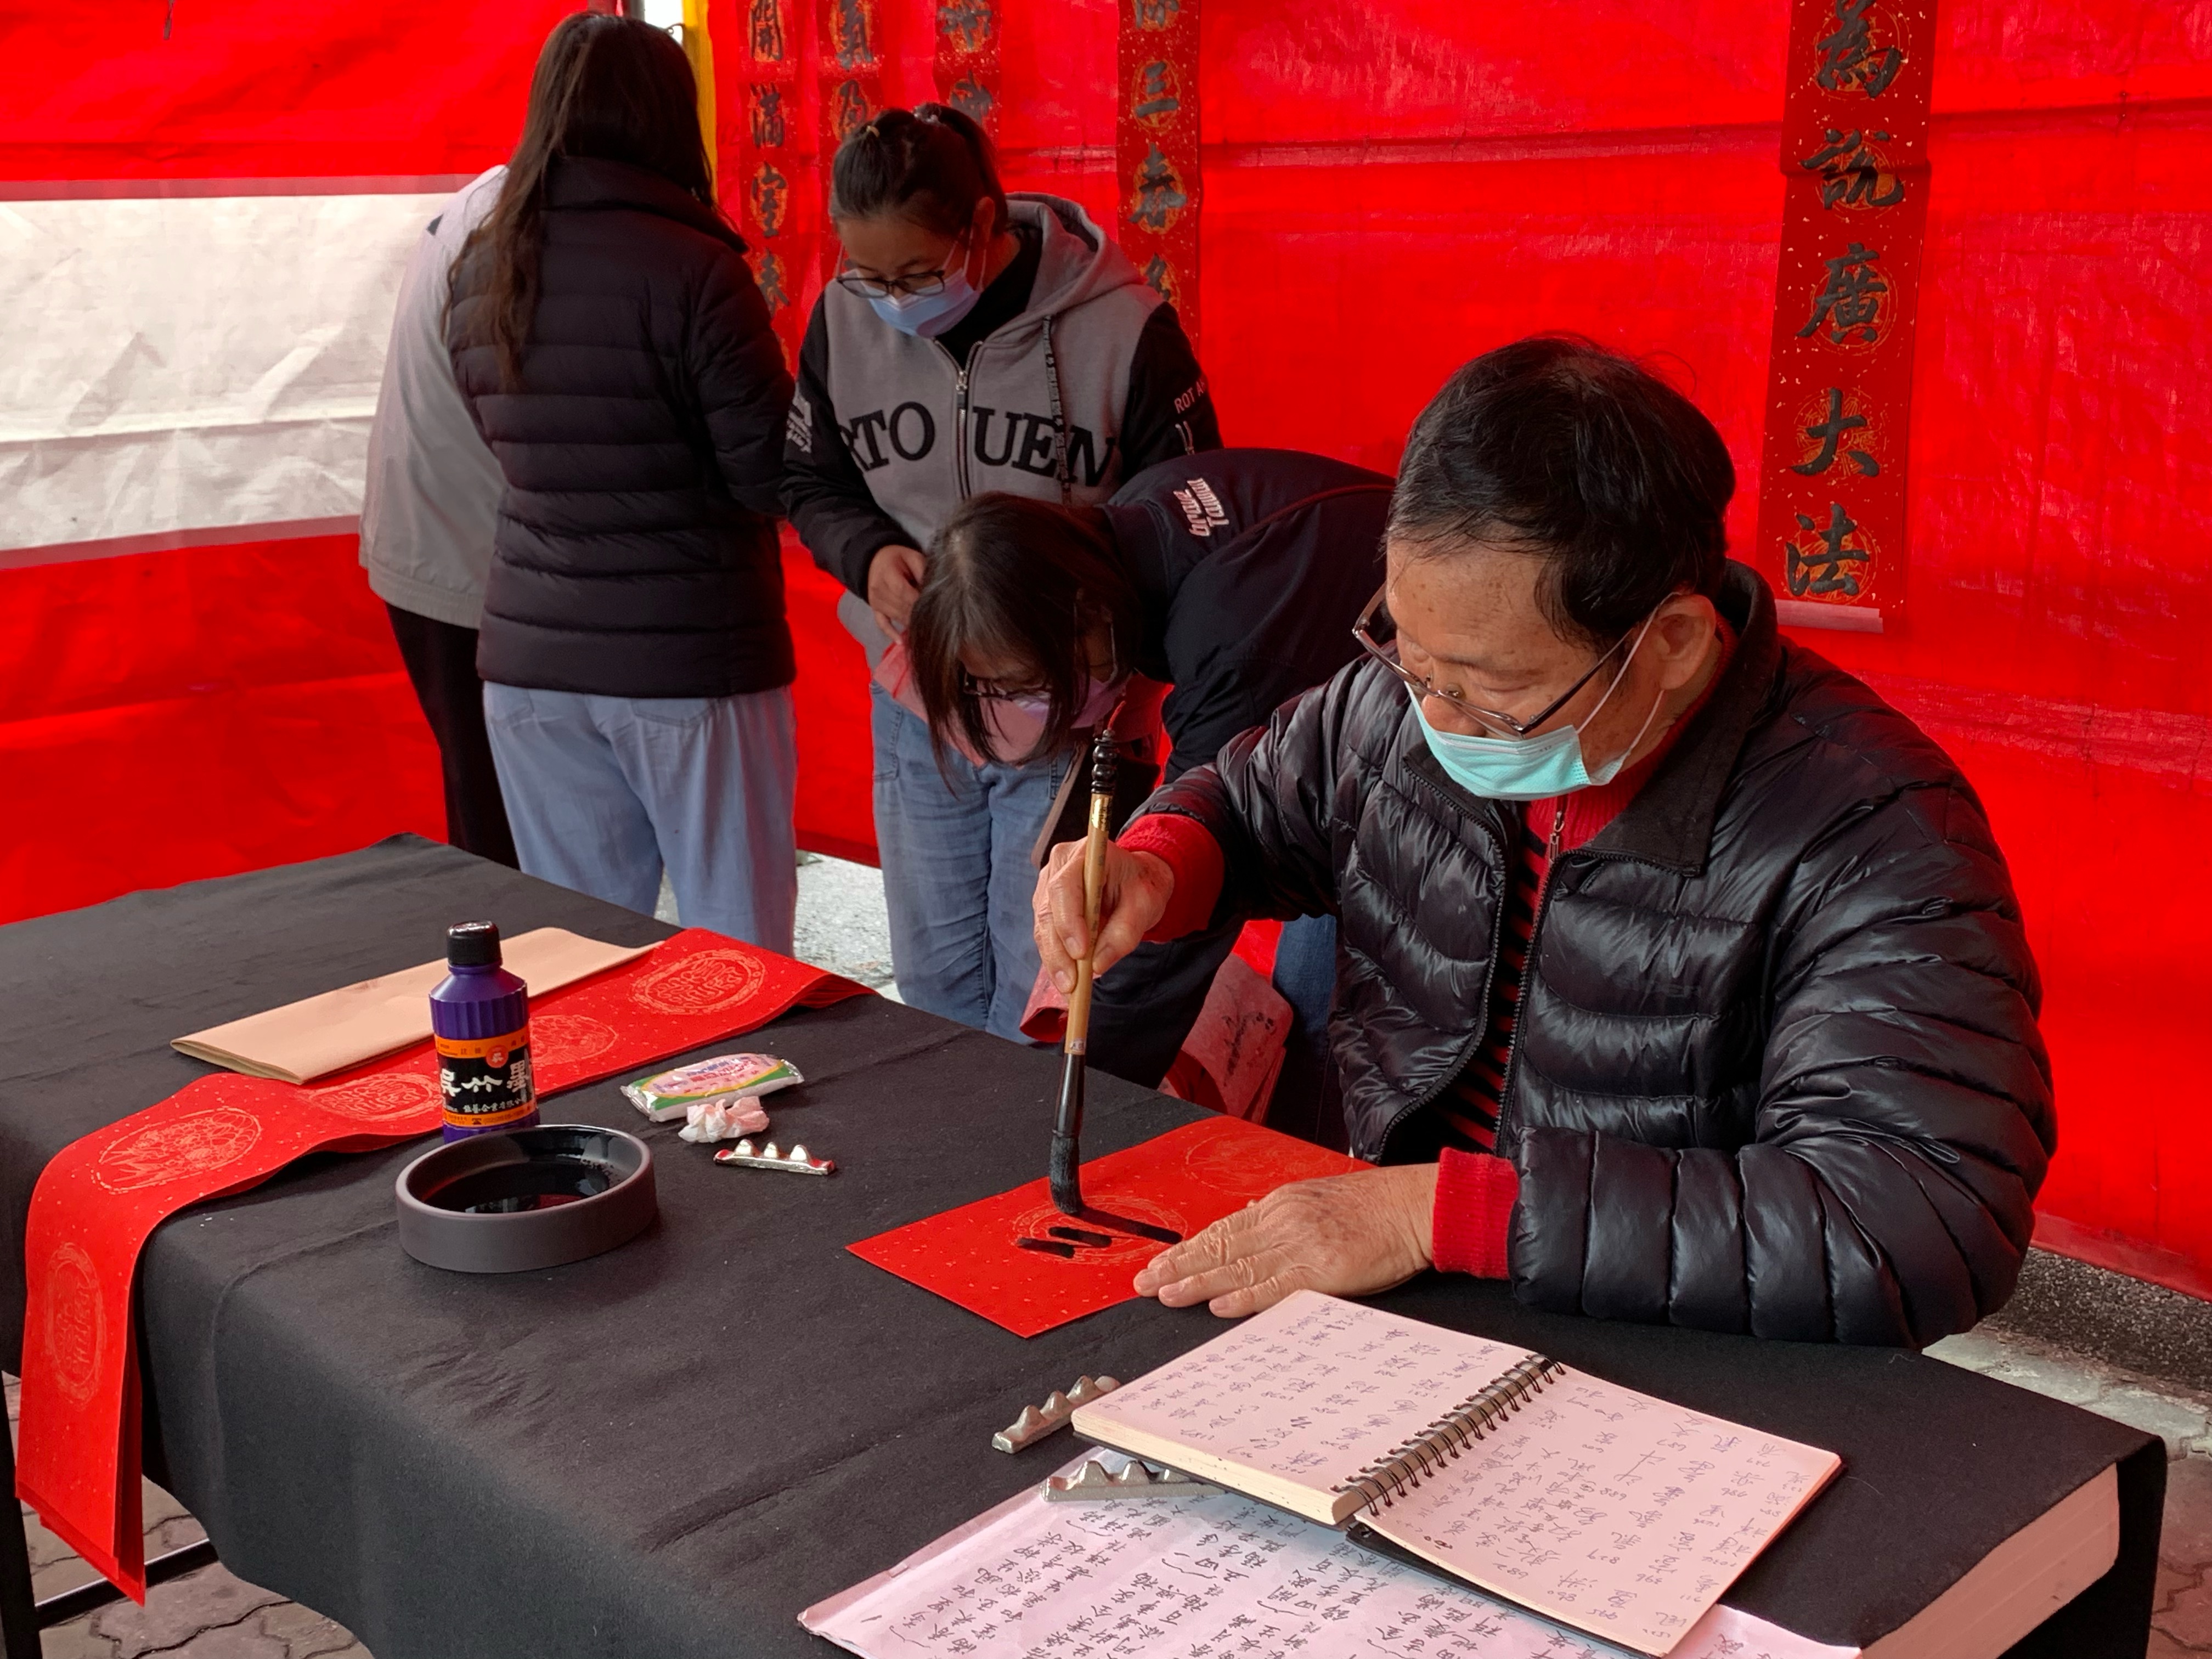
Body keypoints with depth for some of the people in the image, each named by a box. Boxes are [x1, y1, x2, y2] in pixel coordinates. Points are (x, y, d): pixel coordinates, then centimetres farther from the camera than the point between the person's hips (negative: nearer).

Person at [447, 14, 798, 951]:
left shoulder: (478, 274, 5)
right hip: (691, 661, -5)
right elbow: (771, 476, -12)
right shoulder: (691, 269, -13)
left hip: (531, 662, 6)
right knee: (741, 954, 7)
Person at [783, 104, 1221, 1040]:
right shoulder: (844, 319, -3)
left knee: (1042, 1001, 3)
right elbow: (808, 481, 11)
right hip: (912, 710, 4)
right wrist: (870, 554, -11)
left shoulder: (1122, 329, -16)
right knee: (933, 982, 15)